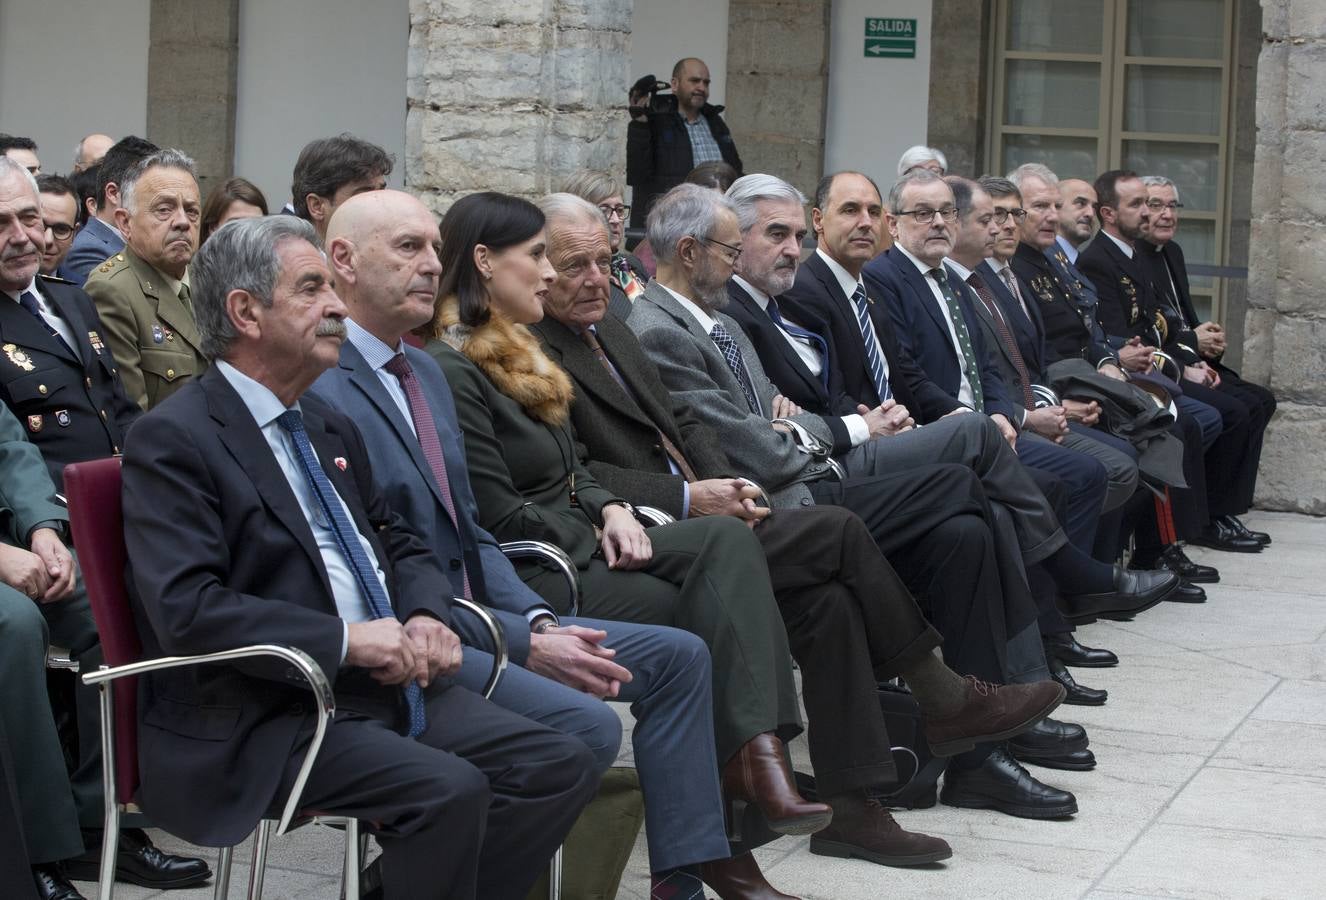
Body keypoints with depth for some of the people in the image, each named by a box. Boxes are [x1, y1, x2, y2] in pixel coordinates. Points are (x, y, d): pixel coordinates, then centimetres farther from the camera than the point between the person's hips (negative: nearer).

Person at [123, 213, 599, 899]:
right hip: (265, 719, -8)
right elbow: (185, 608, -19)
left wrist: (425, 615, 3)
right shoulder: (171, 440, -8)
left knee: (564, 767, -8)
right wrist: (344, 638, -21)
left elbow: (401, 545, 26)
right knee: (449, 790, -29)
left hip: (388, 686, 8)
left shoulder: (331, 429, 19)